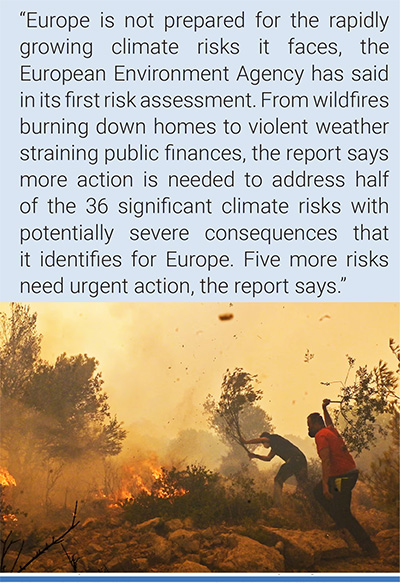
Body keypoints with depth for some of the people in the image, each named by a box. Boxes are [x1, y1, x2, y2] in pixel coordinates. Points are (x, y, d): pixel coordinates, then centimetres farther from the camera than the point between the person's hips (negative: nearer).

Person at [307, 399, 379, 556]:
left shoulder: (321, 436, -13)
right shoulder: (330, 430, 13)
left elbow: (326, 460, -23)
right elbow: (329, 423, 40)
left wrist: (325, 485, -26)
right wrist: (324, 408, 48)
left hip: (342, 477, -10)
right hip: (350, 472, 10)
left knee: (344, 514, -5)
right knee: (318, 491, 21)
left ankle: (369, 547, -2)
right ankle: (340, 523, 20)